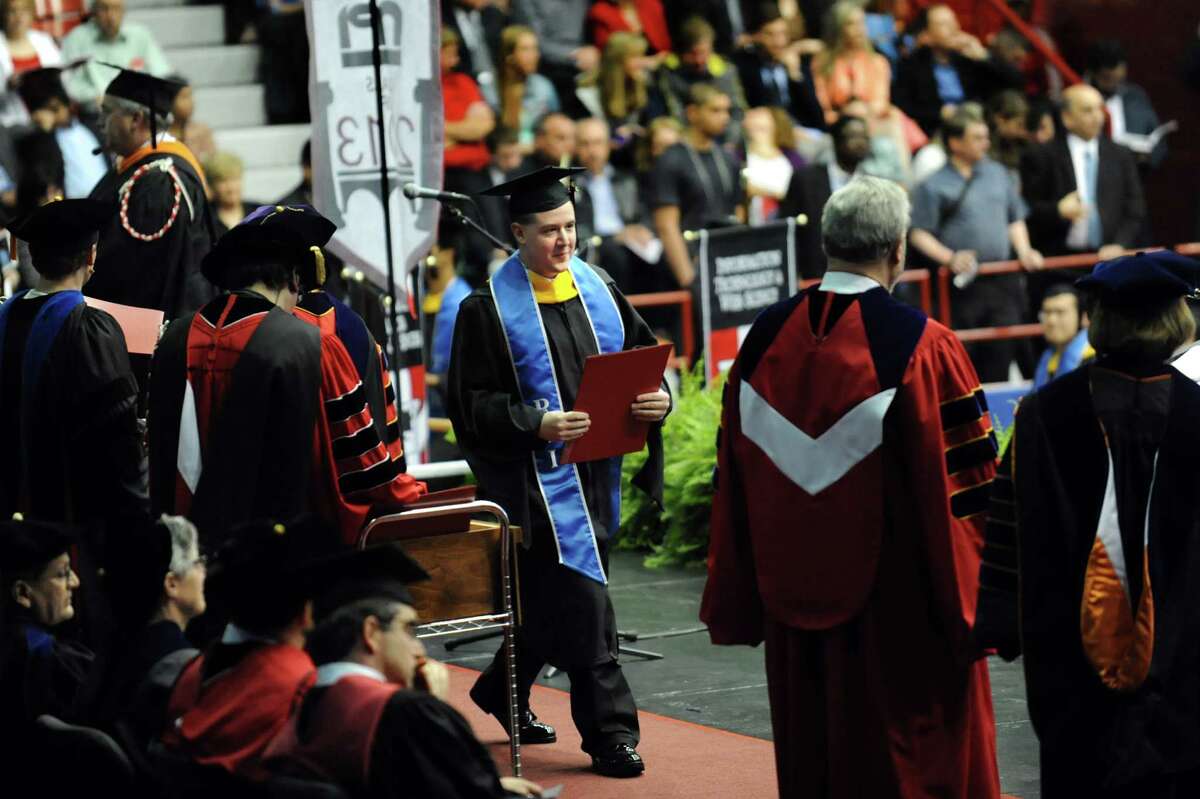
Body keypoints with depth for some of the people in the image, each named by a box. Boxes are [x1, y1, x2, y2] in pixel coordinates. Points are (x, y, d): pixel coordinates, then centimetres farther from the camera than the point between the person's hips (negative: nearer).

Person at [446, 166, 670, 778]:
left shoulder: (599, 291, 8)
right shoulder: (488, 309, -7)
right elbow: (471, 402, -10)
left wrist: (658, 398, -12)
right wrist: (538, 424, -24)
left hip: (597, 470, 6)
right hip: (537, 472, -6)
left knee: (555, 601, 15)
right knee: (579, 598, -9)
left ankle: (501, 691, 36)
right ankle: (608, 729, -2)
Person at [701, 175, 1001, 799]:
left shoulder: (767, 339, -1)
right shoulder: (920, 345, -15)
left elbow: (735, 481, 6)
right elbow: (961, 488, -14)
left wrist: (736, 606, 14)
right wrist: (973, 610, -4)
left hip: (796, 599, 5)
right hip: (898, 607, -5)